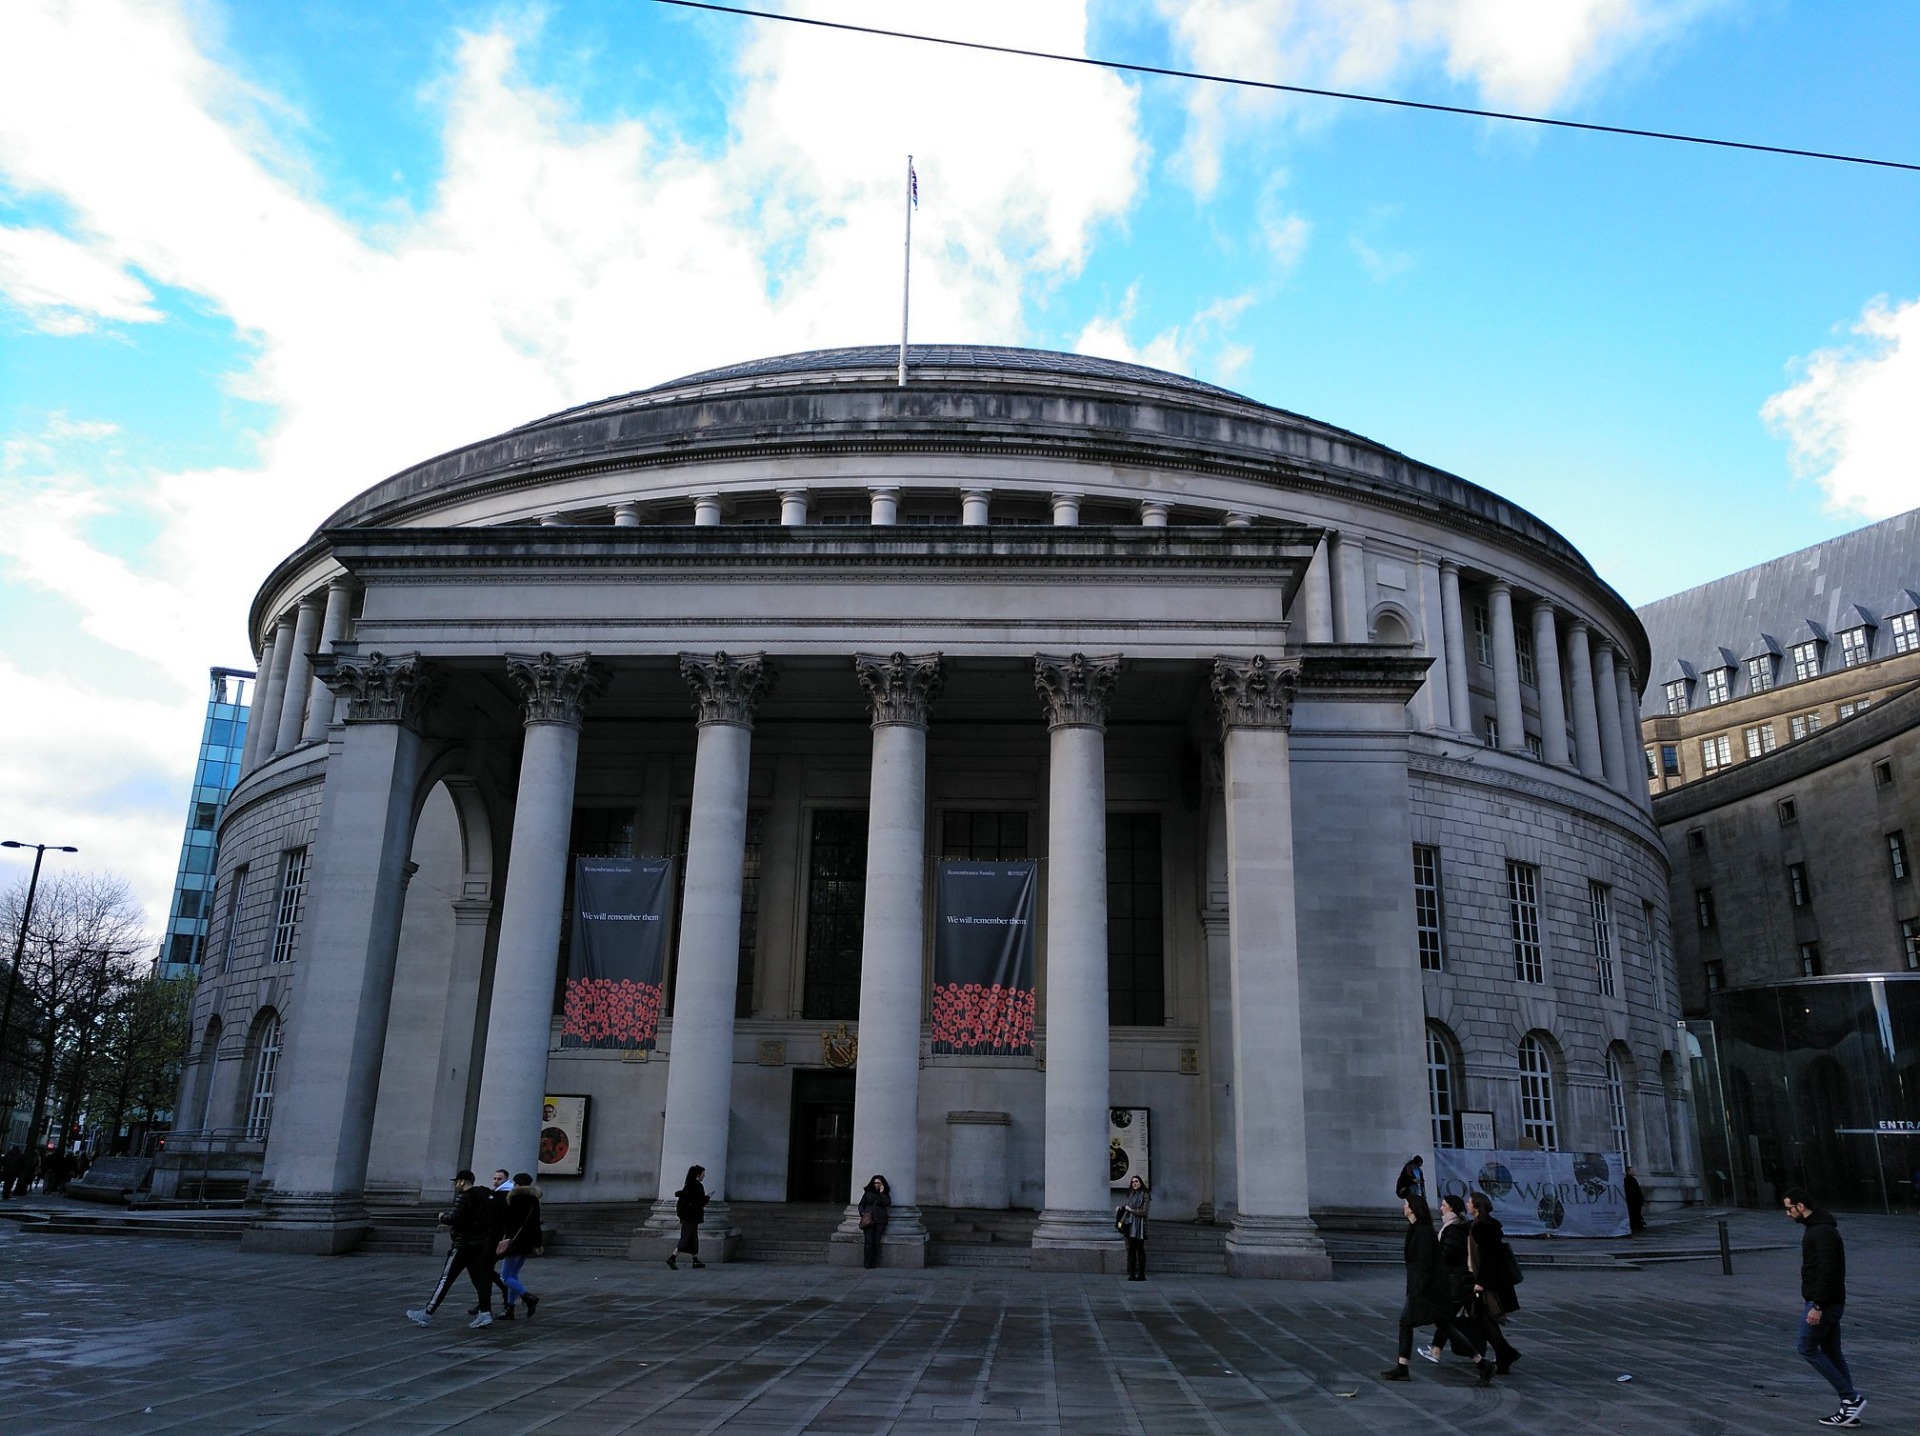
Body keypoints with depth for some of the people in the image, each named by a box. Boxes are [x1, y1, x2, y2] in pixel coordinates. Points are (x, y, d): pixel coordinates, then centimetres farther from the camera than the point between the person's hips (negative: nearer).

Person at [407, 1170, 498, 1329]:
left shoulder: (464, 1198, -13)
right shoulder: (485, 1195, 11)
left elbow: (454, 1218, -23)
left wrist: (443, 1217, -2)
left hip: (463, 1245, -7)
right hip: (481, 1244, 7)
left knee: (445, 1280, -1)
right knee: (480, 1279, 8)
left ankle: (427, 1314, 5)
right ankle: (485, 1312, 1)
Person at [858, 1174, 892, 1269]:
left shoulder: (885, 1194, 14)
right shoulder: (868, 1193, 14)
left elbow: (887, 1204, -4)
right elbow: (861, 1205, 15)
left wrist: (881, 1193, -4)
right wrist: (863, 1214, -2)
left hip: (880, 1220, 1)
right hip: (868, 1219, -1)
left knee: (876, 1242, -7)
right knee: (868, 1241, -13)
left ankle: (874, 1264, -2)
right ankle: (867, 1264, -12)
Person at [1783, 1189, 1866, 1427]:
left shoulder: (1822, 1231, -20)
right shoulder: (1816, 1227, 13)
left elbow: (1827, 1271, -25)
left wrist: (1817, 1306, -25)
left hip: (1823, 1302, -10)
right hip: (1829, 1302, 10)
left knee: (1807, 1347, -4)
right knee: (1831, 1352, 11)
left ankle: (1851, 1397, -2)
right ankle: (1849, 1410, 13)